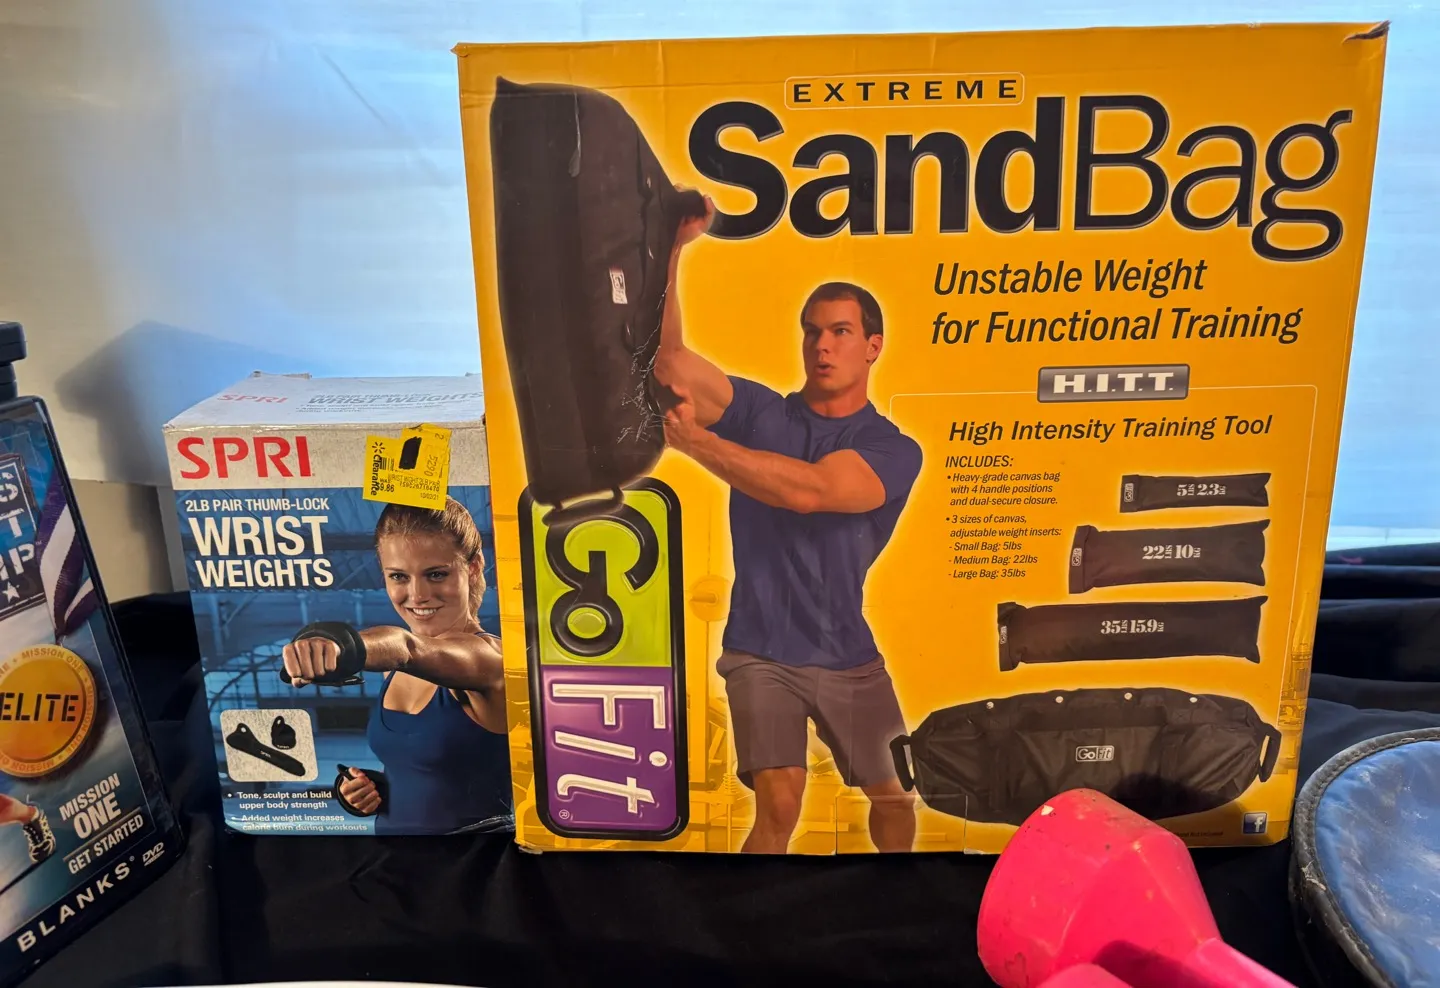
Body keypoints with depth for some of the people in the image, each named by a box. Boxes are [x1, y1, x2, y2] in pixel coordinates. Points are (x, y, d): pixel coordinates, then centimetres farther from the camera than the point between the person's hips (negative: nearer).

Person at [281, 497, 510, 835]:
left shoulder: (490, 656, -20)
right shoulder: (398, 672, 2)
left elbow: (406, 648, -39)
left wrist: (340, 646, -55)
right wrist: (369, 786, -3)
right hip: (390, 827, 7)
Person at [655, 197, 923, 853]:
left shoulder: (893, 451, -8)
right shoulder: (760, 412, -2)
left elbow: (807, 490, -27)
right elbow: (666, 357, -15)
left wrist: (694, 439, -30)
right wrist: (670, 248, -26)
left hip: (849, 658, 1)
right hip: (761, 653, -1)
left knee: (892, 796, 15)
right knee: (779, 804, -16)